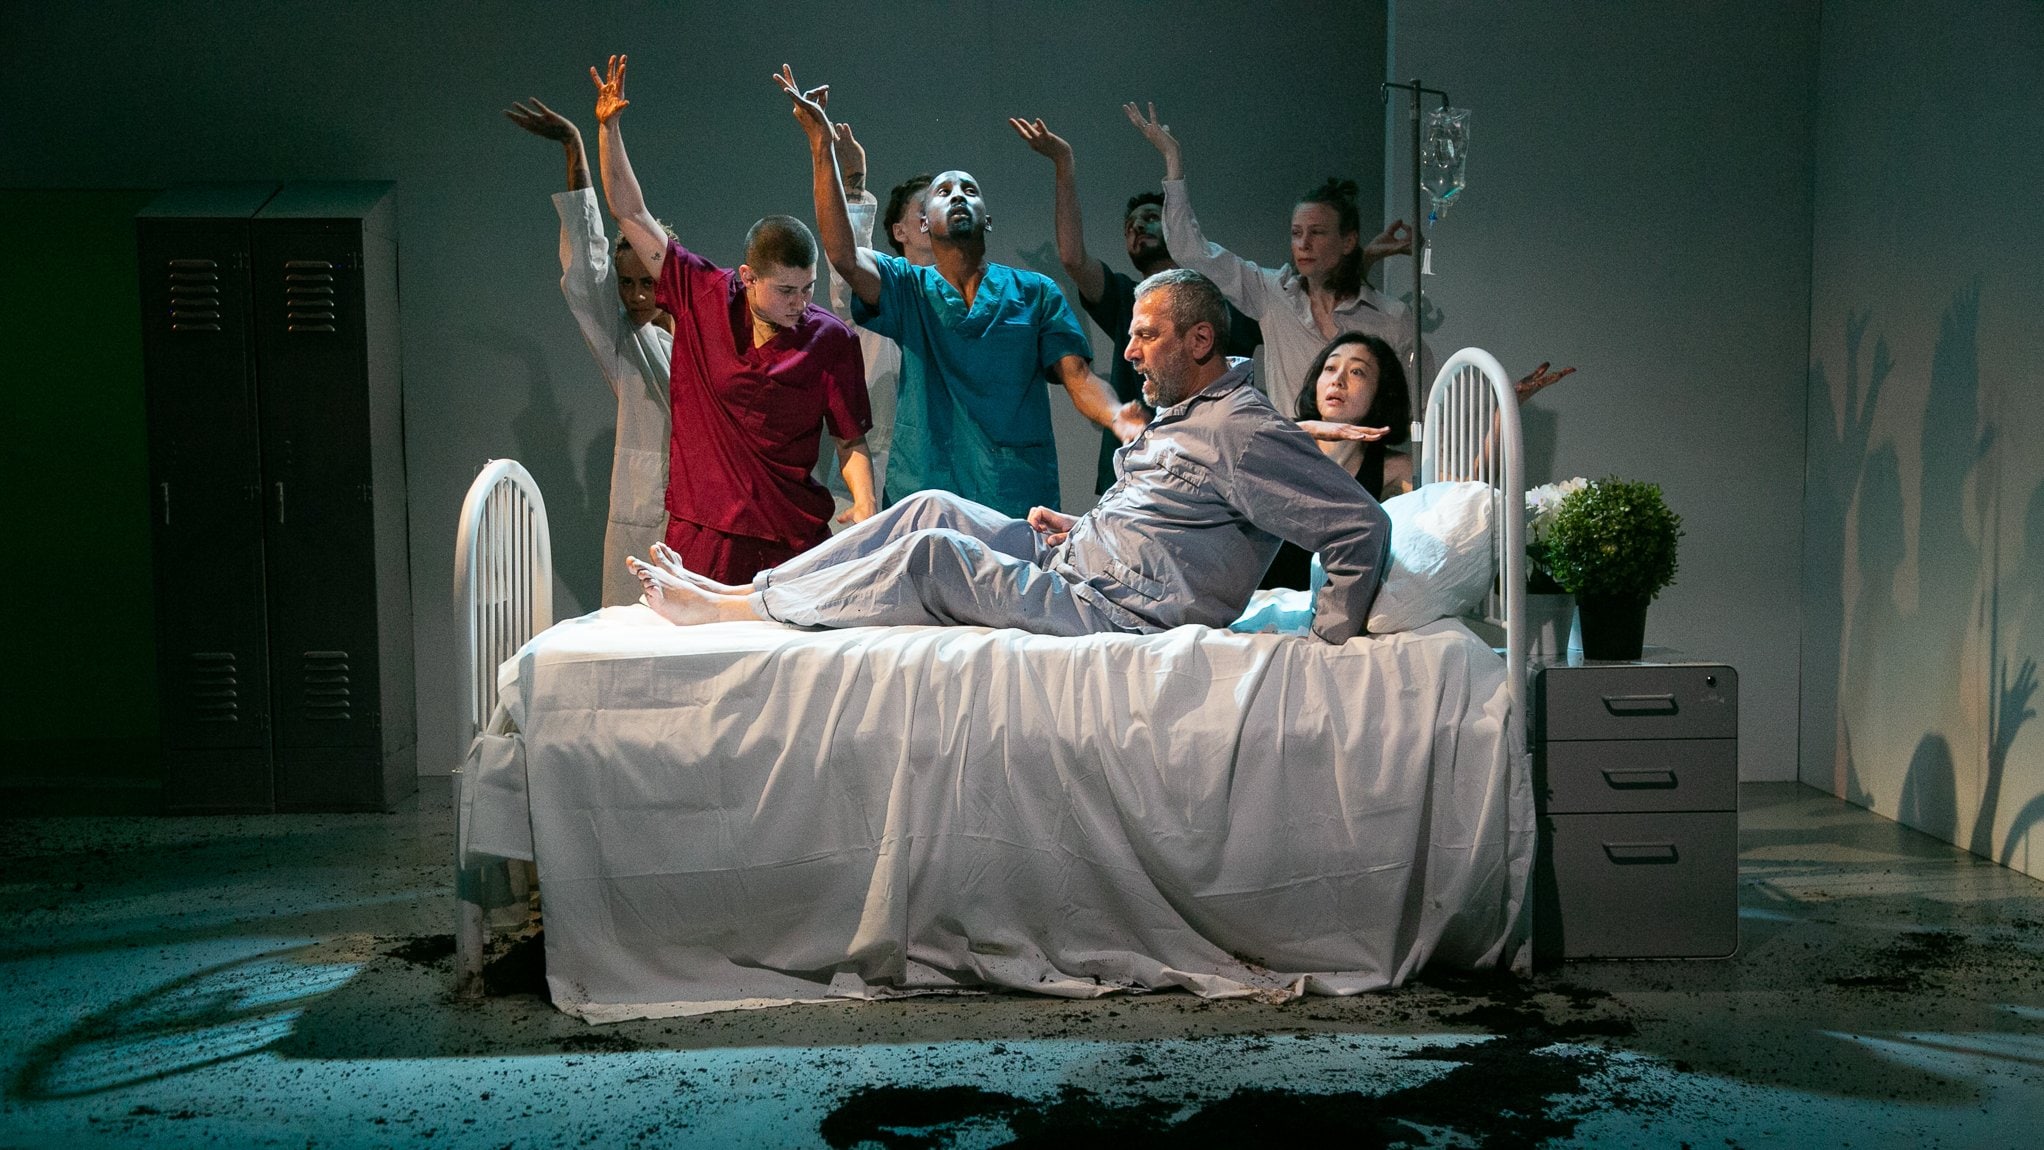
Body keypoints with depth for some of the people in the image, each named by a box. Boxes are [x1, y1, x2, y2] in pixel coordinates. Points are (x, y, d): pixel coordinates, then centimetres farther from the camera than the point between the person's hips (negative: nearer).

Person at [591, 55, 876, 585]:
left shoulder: (830, 339, -1)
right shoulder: (703, 297, 2)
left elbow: (850, 440, 0)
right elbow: (632, 215, 9)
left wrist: (864, 503, -18)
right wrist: (608, 128, 5)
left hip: (795, 540, -1)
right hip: (701, 535, 1)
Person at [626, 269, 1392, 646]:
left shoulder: (1243, 431, -16)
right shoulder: (1179, 415, 16)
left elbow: (1360, 525, -20)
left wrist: (1331, 638, -20)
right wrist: (1079, 529, 9)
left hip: (1120, 610, -10)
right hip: (1080, 564, 10)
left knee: (937, 556, -18)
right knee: (935, 509, 3)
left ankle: (725, 609, -8)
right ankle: (745, 586, 5)